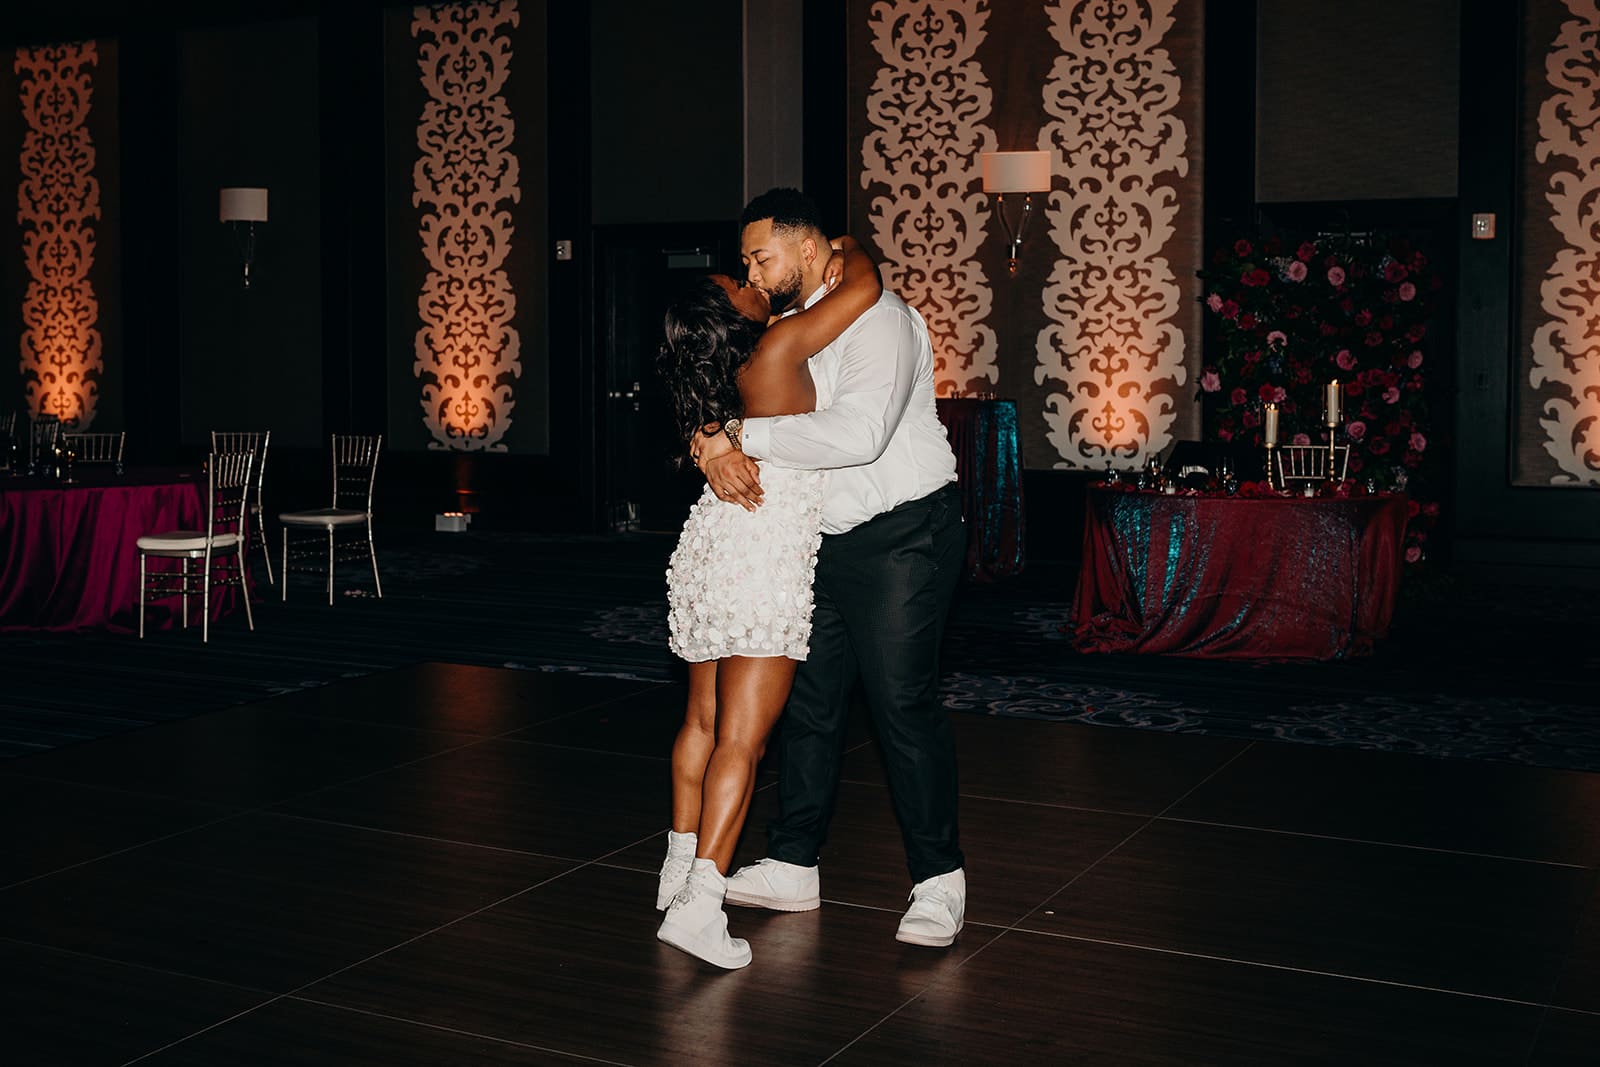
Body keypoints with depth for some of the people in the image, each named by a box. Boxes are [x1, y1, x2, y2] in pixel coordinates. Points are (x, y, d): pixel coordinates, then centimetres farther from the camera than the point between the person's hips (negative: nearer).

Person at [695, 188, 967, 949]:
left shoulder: (877, 319, -18)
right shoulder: (784, 331, 10)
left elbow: (858, 434, -33)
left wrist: (741, 434, -27)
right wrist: (716, 449, -19)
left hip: (902, 537, -8)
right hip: (827, 540, 9)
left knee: (902, 701, -8)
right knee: (807, 698, 11)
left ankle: (939, 882, 4)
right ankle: (792, 866, 23)